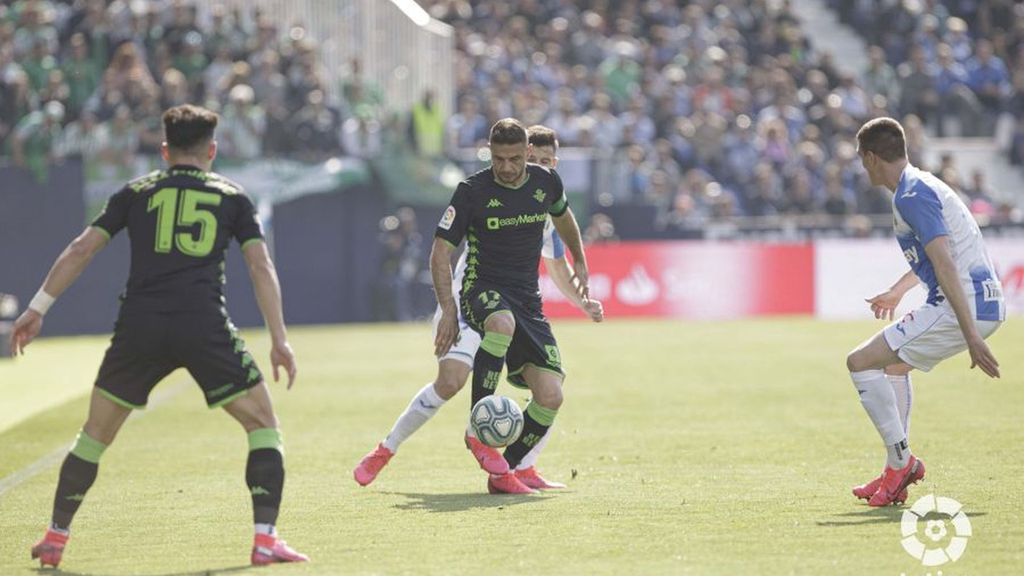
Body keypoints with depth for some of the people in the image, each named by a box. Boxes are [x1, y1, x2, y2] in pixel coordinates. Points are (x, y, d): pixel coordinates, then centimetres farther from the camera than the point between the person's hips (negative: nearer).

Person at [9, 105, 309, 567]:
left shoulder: (136, 193, 17)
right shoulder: (232, 197, 15)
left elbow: (81, 250, 12)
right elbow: (261, 266, 6)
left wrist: (38, 309, 17)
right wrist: (279, 339, 5)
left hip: (139, 325, 2)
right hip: (205, 327, -2)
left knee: (96, 433, 17)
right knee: (263, 425, 9)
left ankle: (55, 538, 19)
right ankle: (265, 538, -3)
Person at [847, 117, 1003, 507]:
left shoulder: (912, 197, -15)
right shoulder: (923, 185, 18)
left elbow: (945, 266, -23)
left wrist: (971, 337, -28)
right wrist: (897, 292, 50)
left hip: (965, 308, -10)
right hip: (986, 305, 10)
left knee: (860, 363, -7)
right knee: (894, 364, 28)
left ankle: (901, 460, -3)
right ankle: (896, 474, 26)